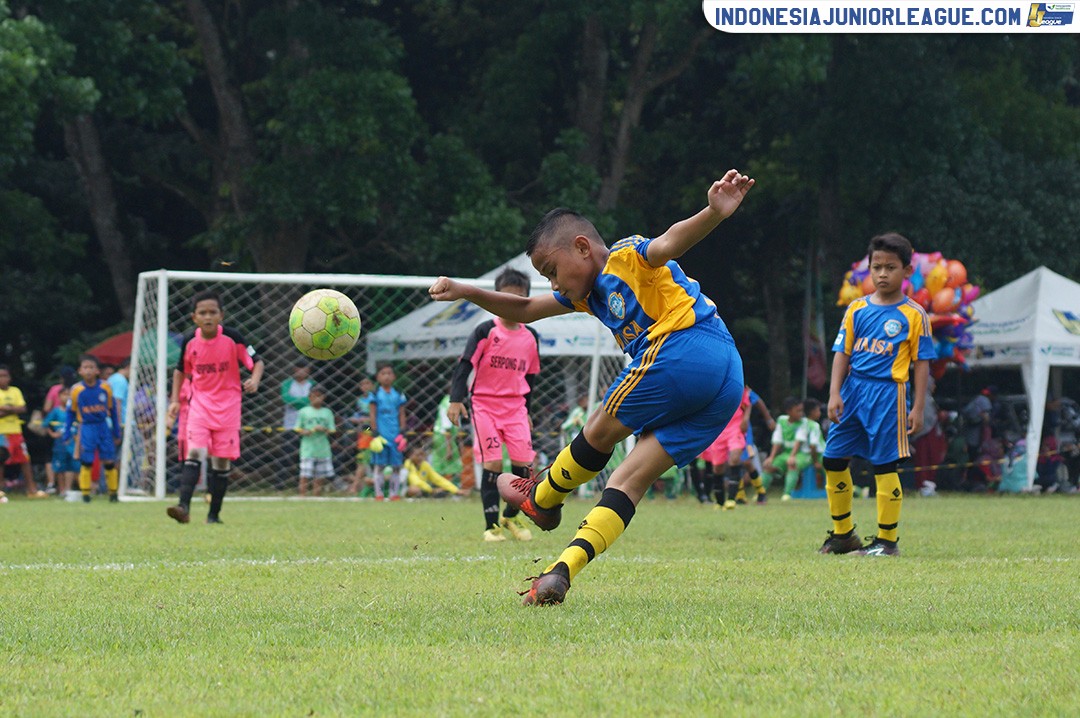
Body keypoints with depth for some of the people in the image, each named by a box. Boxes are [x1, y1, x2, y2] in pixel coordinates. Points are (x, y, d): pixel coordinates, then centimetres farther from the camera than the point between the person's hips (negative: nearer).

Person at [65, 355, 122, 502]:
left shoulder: (105, 388, -2)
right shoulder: (76, 390, -4)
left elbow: (112, 410, 8)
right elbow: (71, 412, 7)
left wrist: (116, 433, 11)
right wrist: (67, 433, 6)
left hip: (104, 427, 1)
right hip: (86, 428, -1)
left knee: (109, 461, 3)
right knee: (86, 462, -5)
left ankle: (113, 493, 14)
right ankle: (85, 494, 3)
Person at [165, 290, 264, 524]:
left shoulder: (232, 338, -10)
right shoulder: (190, 341, -3)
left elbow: (257, 361, -3)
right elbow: (180, 370, 14)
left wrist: (254, 381, -24)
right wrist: (175, 400, 6)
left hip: (227, 406, -1)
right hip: (200, 403, 1)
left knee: (222, 461, 2)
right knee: (195, 452, -17)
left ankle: (214, 514, 13)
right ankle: (184, 507, -27)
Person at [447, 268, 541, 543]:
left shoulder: (530, 337, 8)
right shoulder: (485, 331, -6)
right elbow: (465, 365, -9)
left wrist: (526, 411, 21)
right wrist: (456, 400, -19)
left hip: (515, 407, 4)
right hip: (485, 404, -4)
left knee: (524, 463, -4)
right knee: (493, 463, -10)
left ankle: (511, 517, 17)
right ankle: (492, 524, -2)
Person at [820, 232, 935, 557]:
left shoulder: (913, 315, -2)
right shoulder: (857, 309, 8)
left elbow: (922, 362, -1)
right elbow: (842, 353, 7)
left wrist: (917, 408, -5)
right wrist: (835, 394, -4)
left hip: (888, 393, -5)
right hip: (853, 391, 5)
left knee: (885, 466, -4)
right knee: (833, 460, 6)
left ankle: (887, 540, 4)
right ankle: (843, 534, 20)